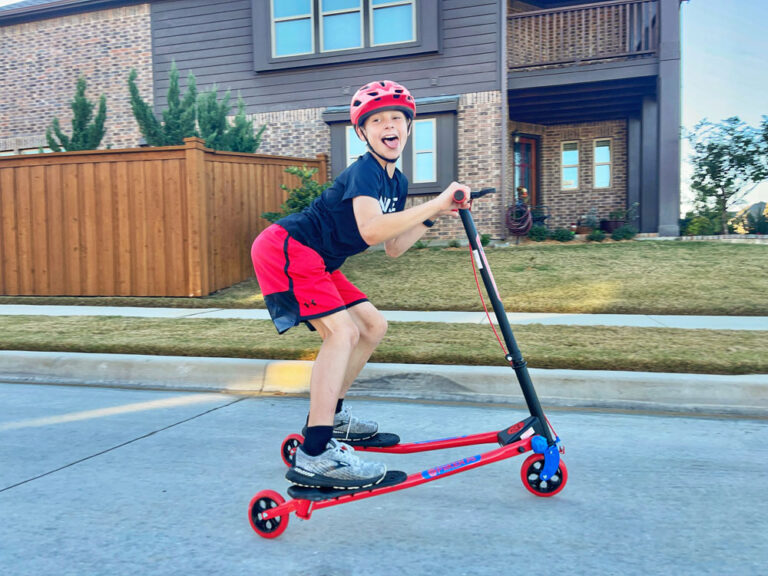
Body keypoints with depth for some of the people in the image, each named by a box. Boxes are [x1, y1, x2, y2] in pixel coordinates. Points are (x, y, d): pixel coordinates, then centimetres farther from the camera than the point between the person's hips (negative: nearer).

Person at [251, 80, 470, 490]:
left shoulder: (397, 181, 12)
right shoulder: (364, 171, -17)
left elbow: (393, 248, 12)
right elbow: (371, 229, -35)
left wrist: (433, 216, 4)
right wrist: (434, 202, -30)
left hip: (314, 262, 10)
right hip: (285, 250, -10)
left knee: (373, 326, 12)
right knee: (341, 331, -23)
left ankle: (329, 414, 25)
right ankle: (314, 456, -25)